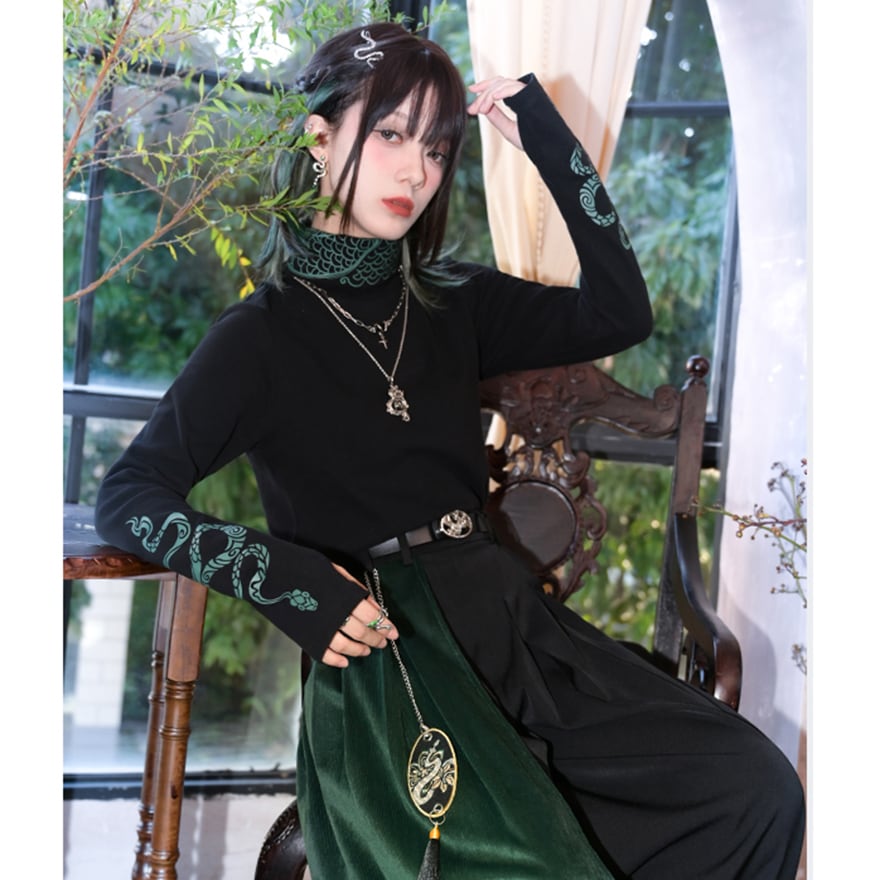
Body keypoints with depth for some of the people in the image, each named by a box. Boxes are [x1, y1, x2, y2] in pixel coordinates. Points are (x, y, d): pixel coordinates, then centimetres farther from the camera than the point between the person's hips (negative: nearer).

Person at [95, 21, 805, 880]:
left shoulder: (451, 303, 15)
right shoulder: (261, 336, 0)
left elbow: (618, 314, 8)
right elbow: (126, 498, -5)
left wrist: (546, 140, 5)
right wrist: (285, 578, -20)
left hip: (507, 614, 5)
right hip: (382, 653, -5)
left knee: (760, 791, -12)